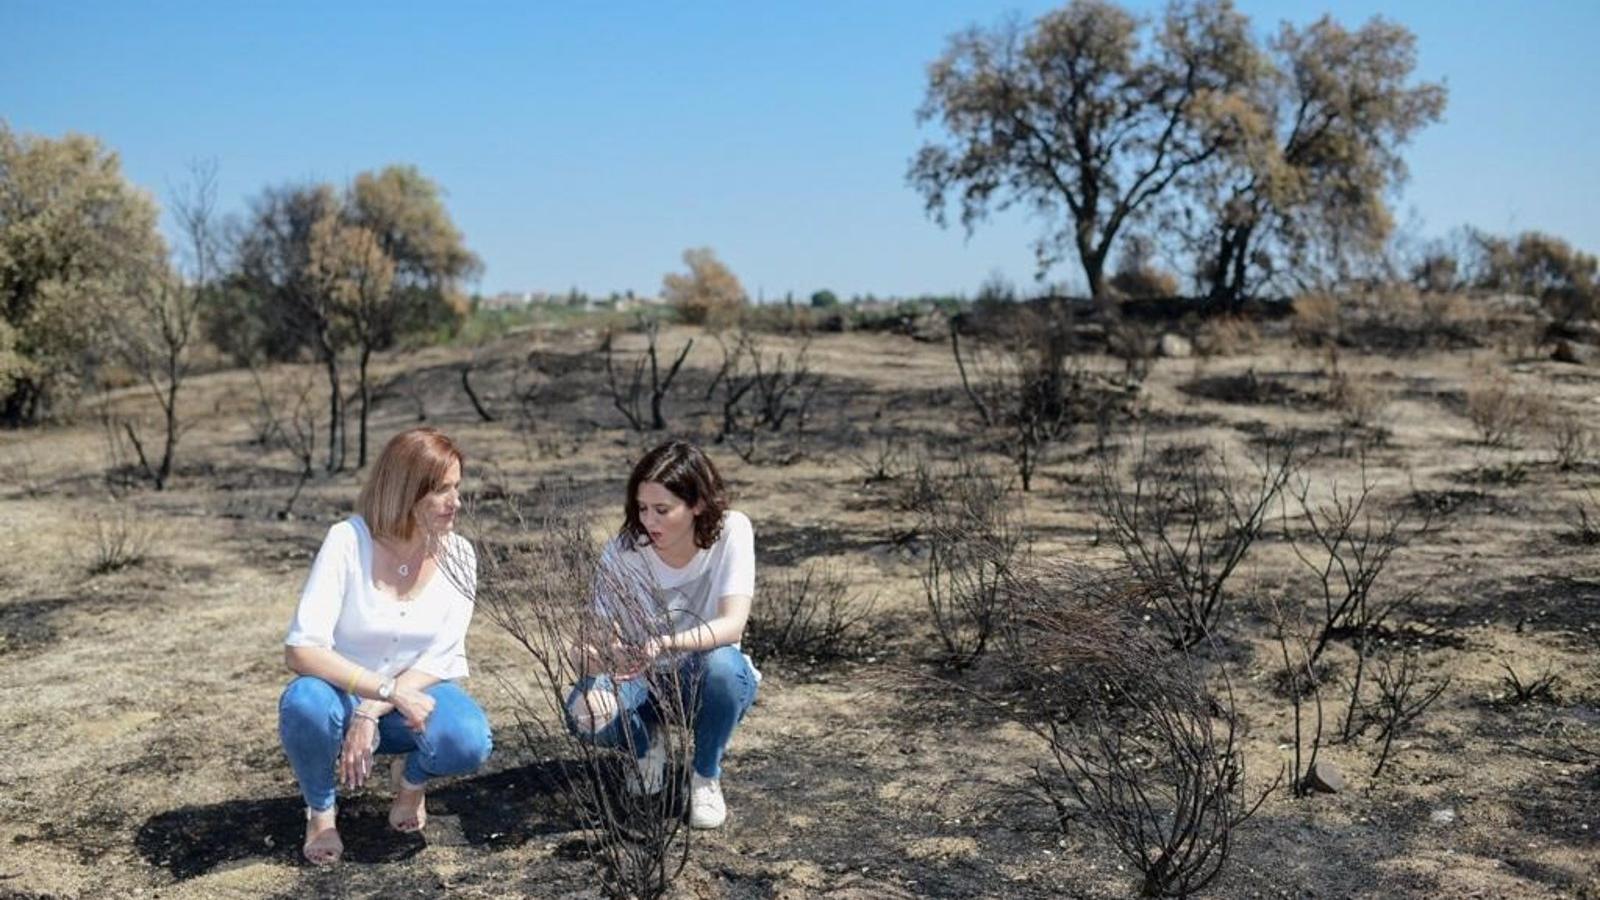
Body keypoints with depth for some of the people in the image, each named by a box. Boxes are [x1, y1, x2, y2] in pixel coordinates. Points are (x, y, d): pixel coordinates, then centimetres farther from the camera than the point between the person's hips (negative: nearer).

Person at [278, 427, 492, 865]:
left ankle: (412, 776, 7)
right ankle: (320, 809, -3)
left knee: (468, 742, -31)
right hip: (346, 692, -1)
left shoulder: (457, 556, -12)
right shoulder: (348, 542, -21)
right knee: (304, 703, -36)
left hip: (419, 692, 1)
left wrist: (373, 713, -25)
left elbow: (439, 660, -12)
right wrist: (389, 690, -36)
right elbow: (301, 649, -29)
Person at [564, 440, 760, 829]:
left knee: (722, 663, -37)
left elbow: (733, 624, -31)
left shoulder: (731, 531, -20)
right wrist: (592, 655, -42)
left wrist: (666, 645, -49)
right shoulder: (621, 552, -17)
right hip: (643, 680, 1)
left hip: (705, 680, -1)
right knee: (586, 712, -31)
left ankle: (706, 776, -6)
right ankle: (648, 745, 7)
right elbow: (606, 639, -17)